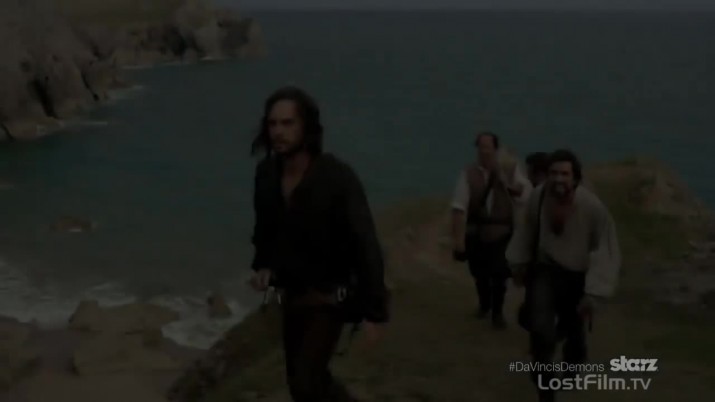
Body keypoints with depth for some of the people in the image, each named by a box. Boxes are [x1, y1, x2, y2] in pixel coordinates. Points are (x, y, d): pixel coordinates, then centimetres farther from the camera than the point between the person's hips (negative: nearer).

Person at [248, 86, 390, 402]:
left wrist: (375, 311, -26)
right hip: (292, 294, 6)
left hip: (330, 295, -6)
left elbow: (366, 245, -25)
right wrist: (262, 266, -5)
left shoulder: (339, 177, -27)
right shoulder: (266, 173, -10)